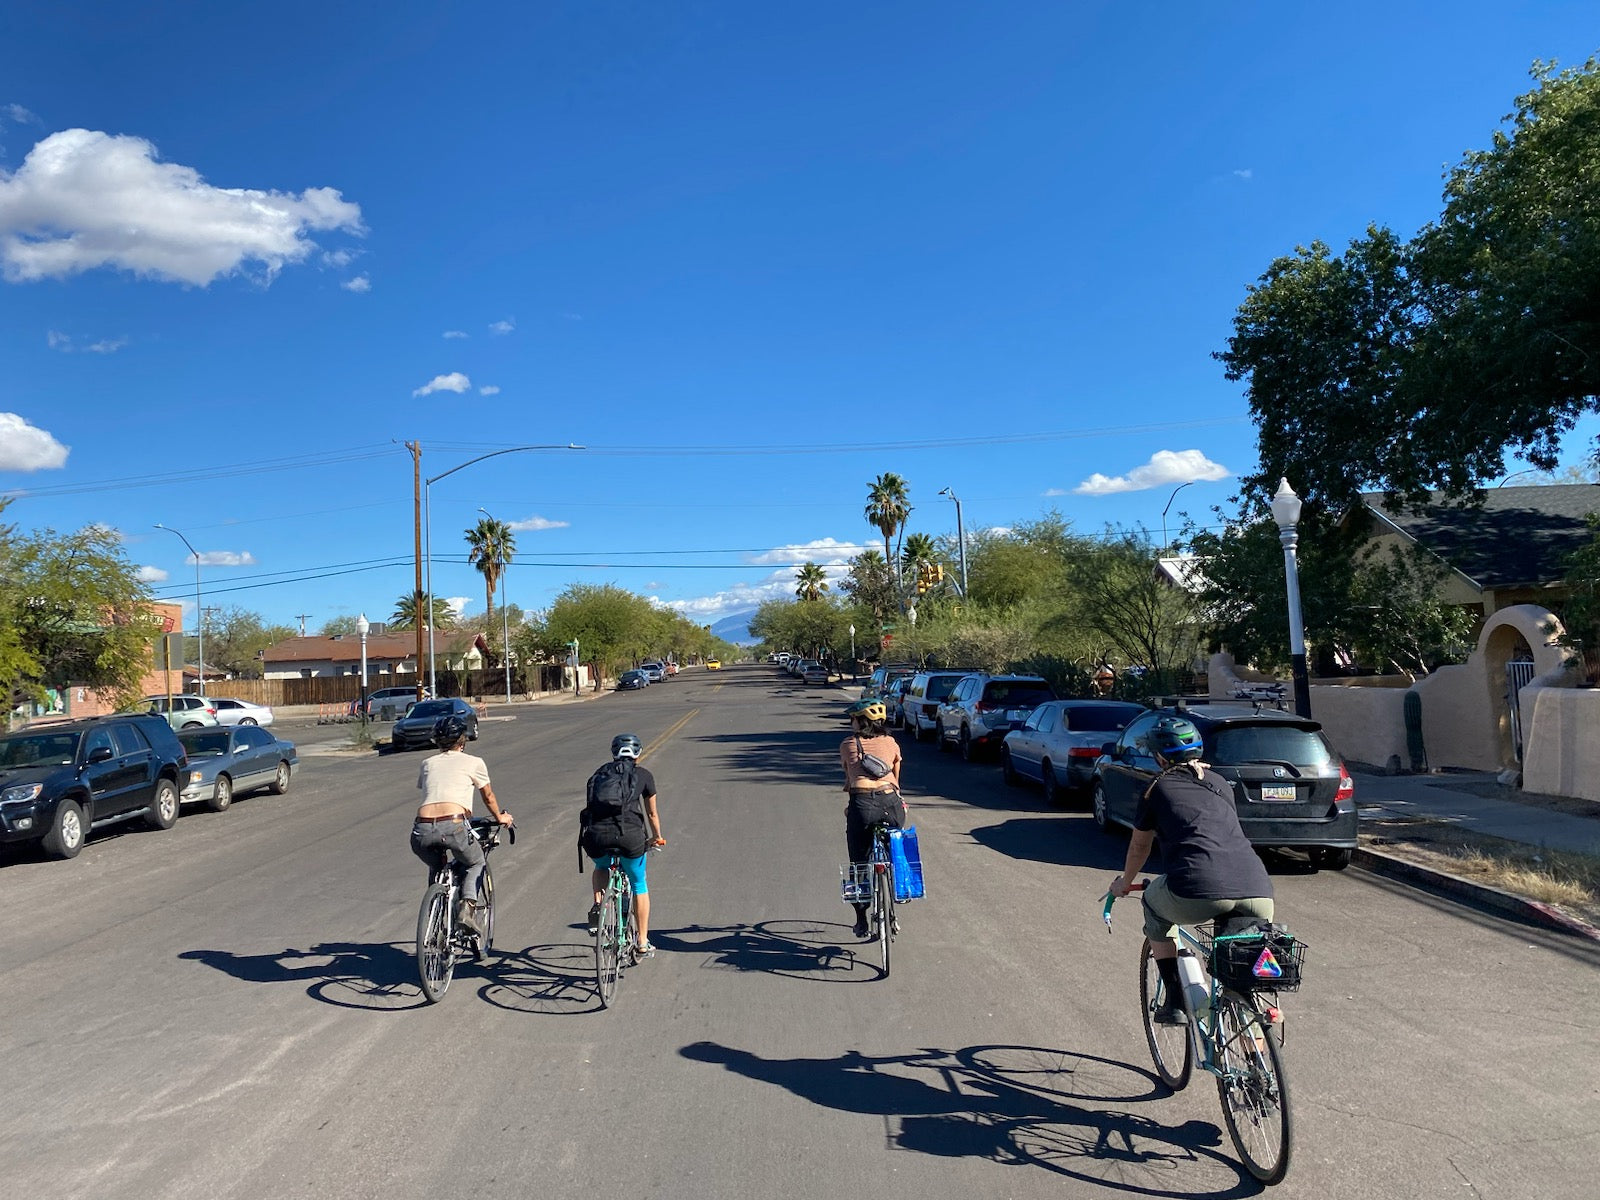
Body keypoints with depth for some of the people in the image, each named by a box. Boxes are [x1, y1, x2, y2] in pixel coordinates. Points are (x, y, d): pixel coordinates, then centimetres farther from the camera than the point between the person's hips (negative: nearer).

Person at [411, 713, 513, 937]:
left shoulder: (428, 763, 25)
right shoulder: (473, 762, 17)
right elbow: (488, 797, 30)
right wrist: (500, 817, 50)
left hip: (422, 830, 3)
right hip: (453, 825, -3)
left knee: (437, 868, 33)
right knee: (475, 863, 26)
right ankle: (468, 905, 3)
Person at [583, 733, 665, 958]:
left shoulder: (598, 774, 23)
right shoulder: (643, 775, 17)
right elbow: (652, 813, 27)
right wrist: (657, 837, 44)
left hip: (597, 835, 2)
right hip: (629, 835, -2)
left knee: (601, 868, 36)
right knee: (640, 885, 20)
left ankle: (597, 905, 12)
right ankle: (642, 944, 23)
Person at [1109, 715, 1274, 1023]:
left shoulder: (1158, 789, 17)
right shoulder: (1220, 783, 28)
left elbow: (1139, 847, 30)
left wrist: (1124, 883, 49)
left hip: (1198, 894, -4)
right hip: (1258, 892, 4)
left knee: (1155, 903, 28)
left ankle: (1174, 1001, 22)